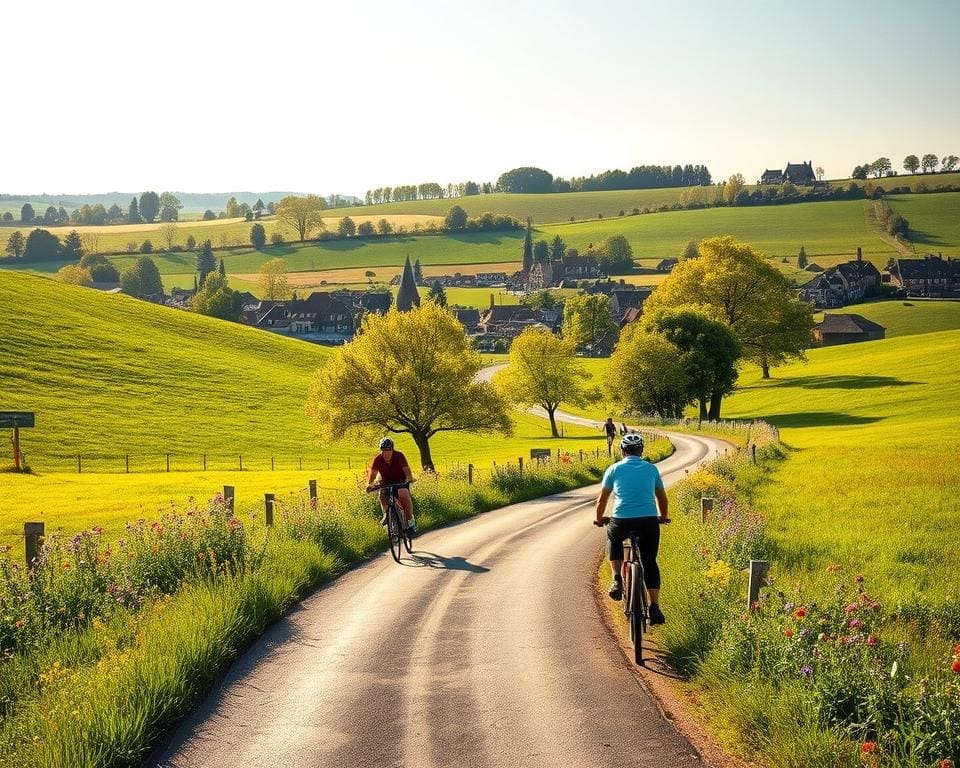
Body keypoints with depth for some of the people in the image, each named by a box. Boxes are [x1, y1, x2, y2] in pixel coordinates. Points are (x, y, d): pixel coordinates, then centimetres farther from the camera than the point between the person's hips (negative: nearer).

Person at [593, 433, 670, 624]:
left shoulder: (614, 469, 10)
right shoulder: (652, 469, 14)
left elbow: (602, 499, 16)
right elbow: (662, 497, 26)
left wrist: (599, 519, 33)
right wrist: (664, 517, 44)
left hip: (621, 521, -1)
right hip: (649, 522, 1)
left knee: (613, 538, 33)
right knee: (650, 564, 15)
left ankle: (617, 580, 18)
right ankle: (655, 607, 5)